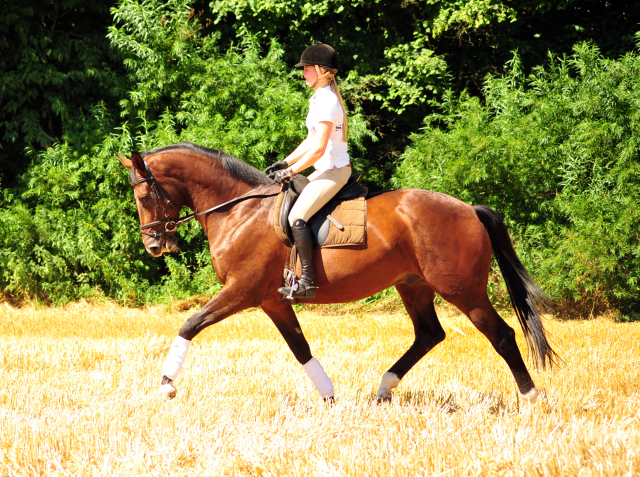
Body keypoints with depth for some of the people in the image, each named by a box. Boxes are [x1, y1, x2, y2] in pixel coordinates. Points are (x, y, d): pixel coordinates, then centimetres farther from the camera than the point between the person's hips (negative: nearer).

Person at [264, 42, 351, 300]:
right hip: (328, 170, 11)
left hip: (333, 170, -11)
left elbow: (318, 148, -21)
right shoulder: (322, 98, 15)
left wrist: (291, 171, -14)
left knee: (297, 217, -22)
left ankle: (307, 282, -24)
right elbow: (311, 141, 22)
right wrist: (285, 163, 14)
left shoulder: (326, 101, -18)